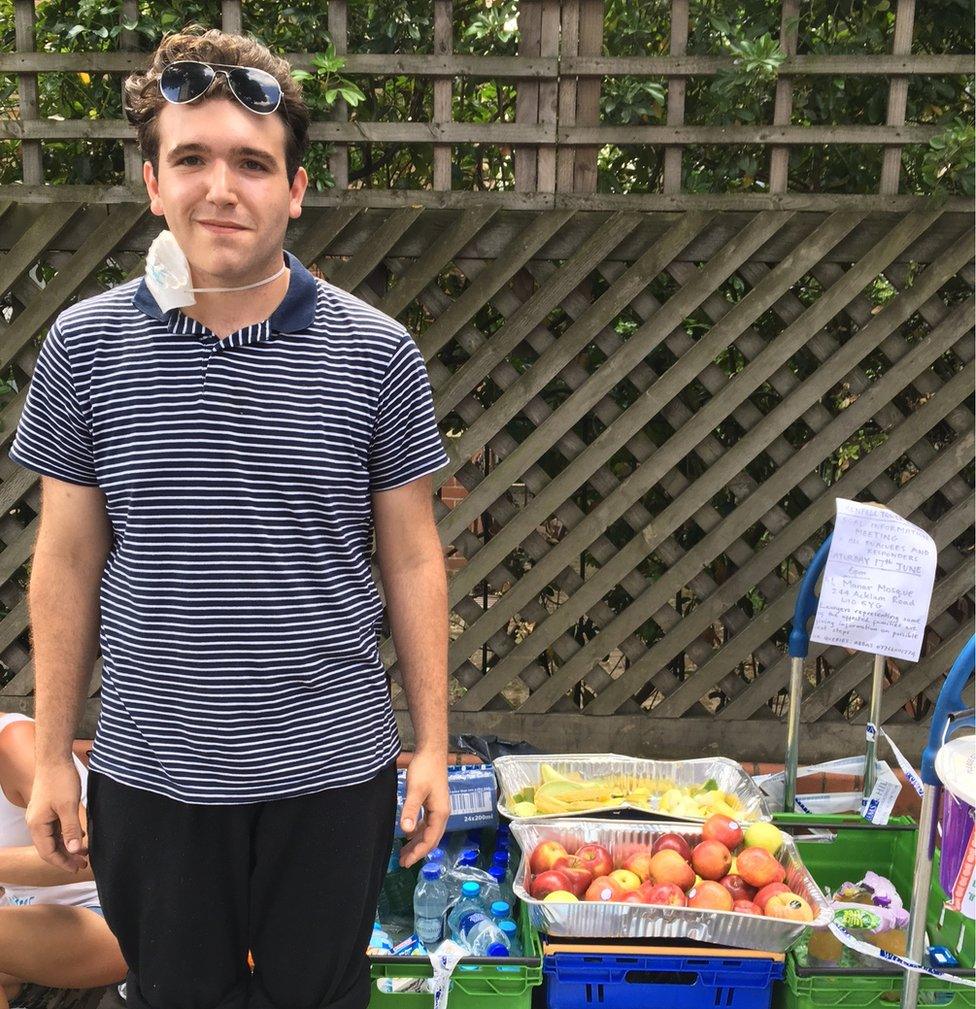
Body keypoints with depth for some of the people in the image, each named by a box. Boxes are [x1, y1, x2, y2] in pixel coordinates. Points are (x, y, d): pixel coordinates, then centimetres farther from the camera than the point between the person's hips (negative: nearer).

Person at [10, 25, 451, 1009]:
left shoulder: (376, 354, -6)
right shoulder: (84, 345, -3)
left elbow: (411, 560, 0)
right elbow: (68, 562, 2)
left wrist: (431, 744, 0)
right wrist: (52, 756, 5)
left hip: (332, 770, 0)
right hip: (148, 775, 1)